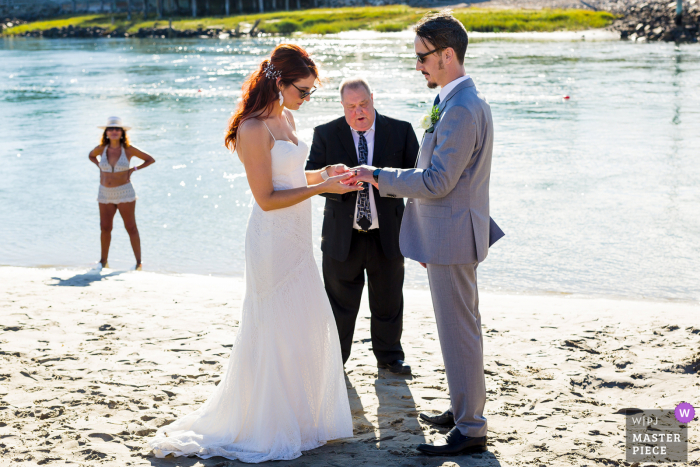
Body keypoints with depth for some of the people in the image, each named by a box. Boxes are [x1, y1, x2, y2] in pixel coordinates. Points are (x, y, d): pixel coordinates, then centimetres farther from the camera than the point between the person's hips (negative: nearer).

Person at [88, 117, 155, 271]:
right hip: (105, 194, 3)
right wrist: (100, 168, 8)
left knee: (131, 227, 1)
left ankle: (139, 262, 7)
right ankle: (103, 261, 21)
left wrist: (134, 169, -5)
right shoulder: (101, 149, -1)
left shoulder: (128, 149, -8)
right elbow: (91, 156, 22)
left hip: (124, 193, -3)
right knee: (105, 228, 7)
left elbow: (150, 160, 1)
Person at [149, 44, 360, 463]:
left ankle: (303, 416, 32)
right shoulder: (254, 128, -19)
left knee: (311, 328, 16)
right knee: (276, 333, 2)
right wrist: (321, 188, -19)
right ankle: (269, 431, 17)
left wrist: (324, 173, 4)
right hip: (273, 242, -9)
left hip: (298, 240, 9)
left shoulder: (286, 118, 9)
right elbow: (267, 198, -20)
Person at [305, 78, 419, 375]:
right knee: (339, 301, 10)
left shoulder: (400, 131, -1)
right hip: (342, 235, -1)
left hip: (387, 234, 1)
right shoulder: (325, 134, -2)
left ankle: (389, 356, 33)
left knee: (388, 300, 14)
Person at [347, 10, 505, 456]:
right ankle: (463, 409, 33)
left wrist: (379, 176, -14)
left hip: (452, 236, -11)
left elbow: (437, 182, -23)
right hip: (449, 235, 11)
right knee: (462, 327, 19)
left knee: (459, 331, -3)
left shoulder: (461, 110, -22)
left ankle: (471, 430, 7)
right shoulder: (467, 101, 12)